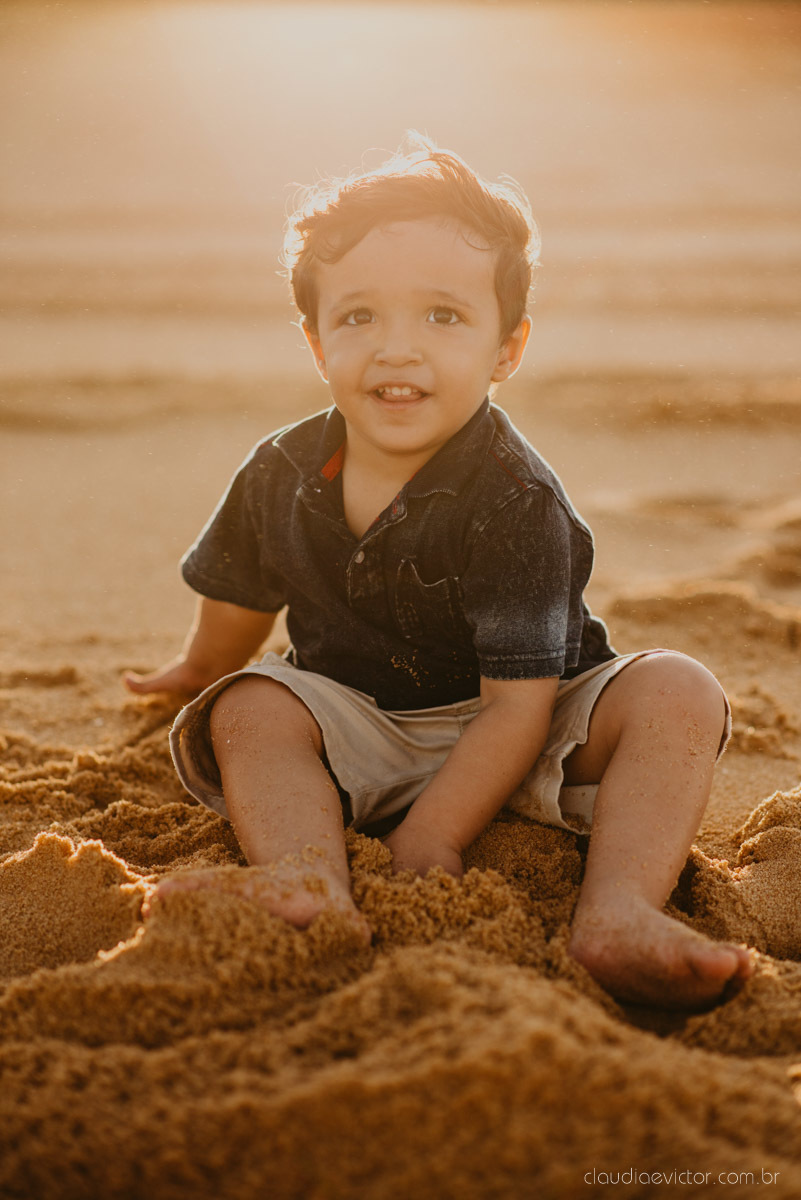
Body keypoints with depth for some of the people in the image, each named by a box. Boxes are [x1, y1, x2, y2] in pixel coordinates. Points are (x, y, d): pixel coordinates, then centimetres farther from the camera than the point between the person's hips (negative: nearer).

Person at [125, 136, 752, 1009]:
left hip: (506, 745, -2)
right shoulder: (280, 476, -8)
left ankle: (616, 914, -42)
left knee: (677, 694, -25)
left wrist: (428, 841, -30)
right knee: (249, 709, -23)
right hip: (357, 732, 3)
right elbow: (240, 599, 16)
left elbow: (517, 704, -24)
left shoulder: (515, 502, -22)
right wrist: (201, 673, 35)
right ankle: (315, 897, -42)